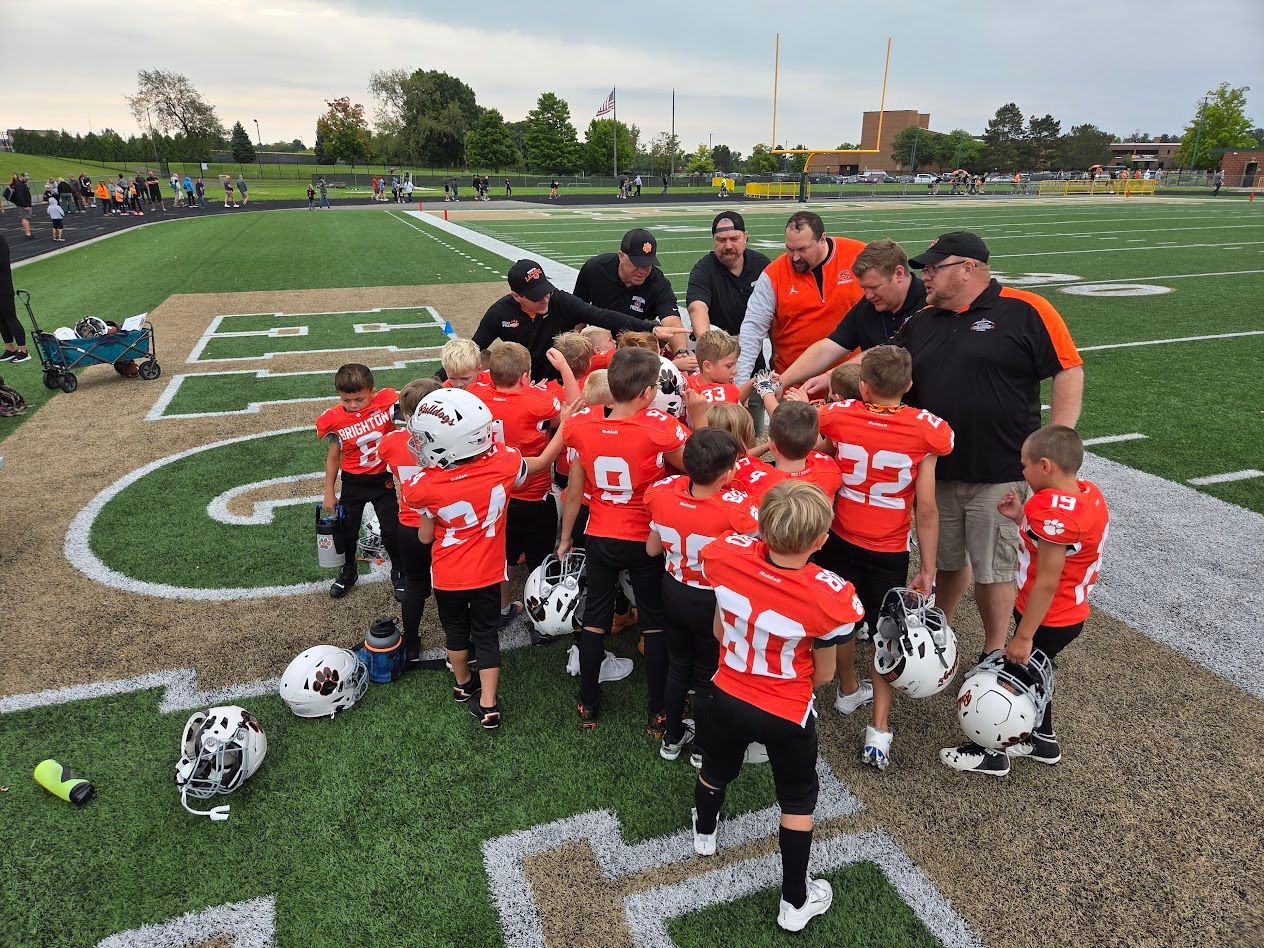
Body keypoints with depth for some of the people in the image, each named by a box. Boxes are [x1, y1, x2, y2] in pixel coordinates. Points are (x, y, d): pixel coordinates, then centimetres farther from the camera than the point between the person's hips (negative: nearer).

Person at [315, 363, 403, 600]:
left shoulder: (386, 403, -18)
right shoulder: (335, 420, -12)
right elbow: (333, 457, 1)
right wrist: (329, 493, 5)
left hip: (383, 480, -1)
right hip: (353, 483, 1)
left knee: (391, 531, 3)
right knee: (347, 532, 13)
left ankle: (398, 572, 30)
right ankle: (348, 572, 41)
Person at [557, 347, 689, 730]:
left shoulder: (583, 424, -10)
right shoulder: (659, 427, -22)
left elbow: (574, 490, -1)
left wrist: (565, 538, 11)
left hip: (599, 539, 3)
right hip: (647, 542, -3)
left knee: (593, 621, 19)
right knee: (656, 625, 15)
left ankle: (588, 707, 31)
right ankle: (657, 715, 24)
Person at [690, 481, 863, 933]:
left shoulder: (728, 557, -24)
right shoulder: (829, 598, -32)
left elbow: (718, 631, -5)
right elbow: (822, 675, -13)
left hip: (727, 697, 4)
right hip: (787, 715, -3)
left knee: (715, 772, 33)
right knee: (797, 800, 24)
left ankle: (704, 833, 64)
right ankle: (795, 901, 40)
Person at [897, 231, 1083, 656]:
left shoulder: (1025, 311, -8)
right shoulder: (921, 322, 9)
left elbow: (1069, 371, -8)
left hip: (999, 473, -4)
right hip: (936, 471, 5)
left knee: (992, 569, 7)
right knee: (947, 560, 19)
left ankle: (994, 654, 27)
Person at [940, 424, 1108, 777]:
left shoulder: (1053, 512, -29)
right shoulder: (1088, 492, -1)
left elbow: (1046, 582, -27)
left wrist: (1024, 636, -22)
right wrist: (1021, 518, -2)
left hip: (1047, 620, -9)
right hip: (1069, 615, 9)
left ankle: (993, 752, 26)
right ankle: (1043, 740, 44)